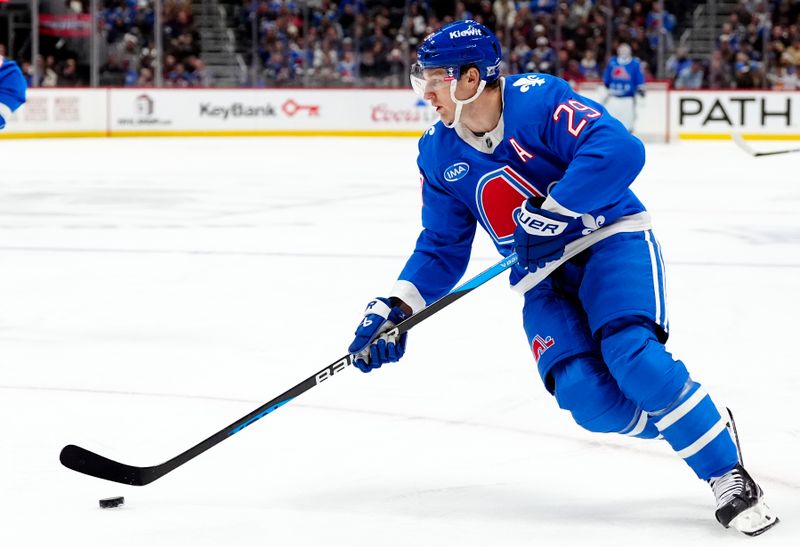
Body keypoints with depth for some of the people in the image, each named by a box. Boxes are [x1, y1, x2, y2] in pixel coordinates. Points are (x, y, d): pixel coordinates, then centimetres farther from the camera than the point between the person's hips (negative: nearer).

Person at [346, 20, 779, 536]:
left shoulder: (538, 99, -18)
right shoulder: (439, 155, 2)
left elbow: (619, 150, -31)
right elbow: (443, 249, 9)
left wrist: (553, 211, -32)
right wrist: (397, 308, -4)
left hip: (613, 241, -5)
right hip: (544, 279, 5)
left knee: (633, 357, -28)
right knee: (586, 397, -20)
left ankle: (731, 477, -14)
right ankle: (695, 425, 4)